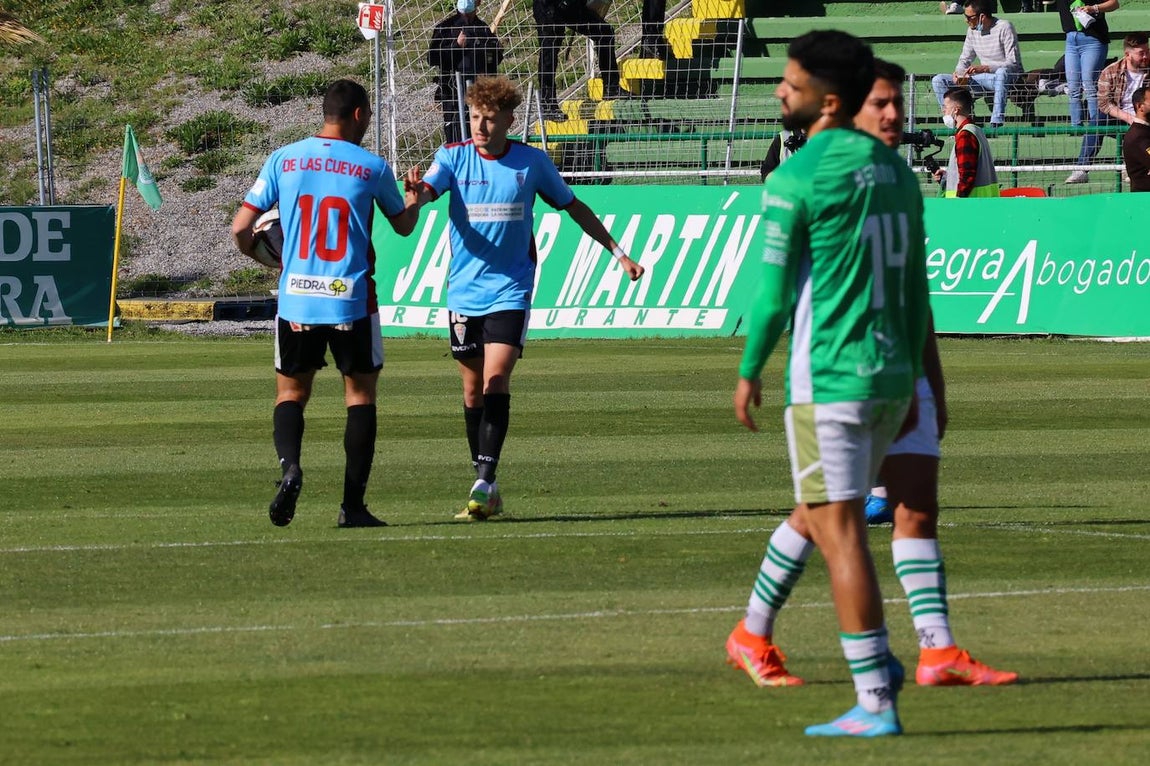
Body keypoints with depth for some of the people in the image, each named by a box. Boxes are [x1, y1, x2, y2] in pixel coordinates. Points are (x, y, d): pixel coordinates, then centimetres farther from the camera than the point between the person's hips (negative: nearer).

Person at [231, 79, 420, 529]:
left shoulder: (283, 160, 1)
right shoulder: (372, 168, -2)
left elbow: (241, 228, 0)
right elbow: (404, 226, 15)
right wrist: (415, 198, 37)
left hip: (296, 300, 2)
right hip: (352, 301, -2)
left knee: (290, 393, 15)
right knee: (361, 393, 10)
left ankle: (289, 465, -14)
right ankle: (353, 504, 5)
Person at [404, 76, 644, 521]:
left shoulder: (532, 162, -2)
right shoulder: (454, 158, -2)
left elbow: (572, 207, 12)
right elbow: (428, 189, -21)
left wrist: (617, 252, 13)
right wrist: (416, 194, -46)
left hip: (510, 290, -2)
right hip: (464, 291, 2)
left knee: (496, 380, -17)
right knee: (473, 388, 7)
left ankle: (485, 481, -20)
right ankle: (484, 488, 18)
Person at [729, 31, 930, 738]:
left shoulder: (796, 178, -11)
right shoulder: (894, 169, 11)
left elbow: (775, 288, -9)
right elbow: (915, 284, 14)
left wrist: (749, 372, 4)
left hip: (828, 379, -8)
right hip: (891, 374, 8)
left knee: (840, 532, -5)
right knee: (827, 515, 22)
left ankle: (875, 702, -7)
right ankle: (877, 660, 17)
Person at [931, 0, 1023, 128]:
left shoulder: (1004, 28, -14)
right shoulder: (973, 30, 6)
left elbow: (1013, 63, -20)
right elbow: (965, 59, 14)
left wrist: (984, 68, -31)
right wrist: (959, 73, -10)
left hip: (1008, 78, -7)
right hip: (985, 79, 7)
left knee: (1002, 72, -45)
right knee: (938, 81, -4)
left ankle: (996, 124, -48)